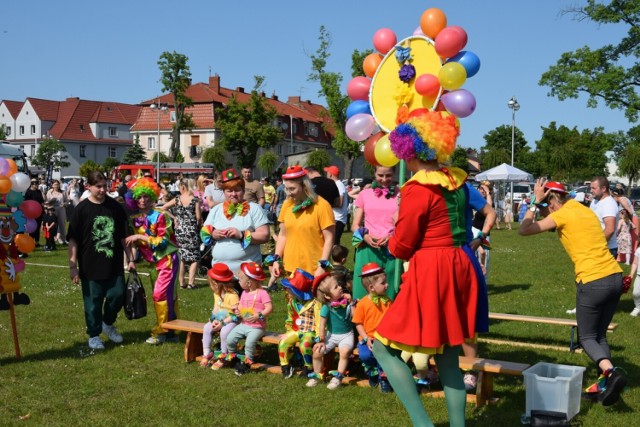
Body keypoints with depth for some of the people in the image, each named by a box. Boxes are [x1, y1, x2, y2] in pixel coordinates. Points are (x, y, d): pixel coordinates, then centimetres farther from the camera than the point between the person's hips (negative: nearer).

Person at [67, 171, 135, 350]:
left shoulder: (115, 207, 2)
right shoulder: (81, 209, -7)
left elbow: (123, 236, 9)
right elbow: (73, 240, -6)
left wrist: (130, 259, 8)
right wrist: (72, 265, -10)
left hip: (114, 264, 3)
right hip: (90, 266, -3)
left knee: (117, 295, 4)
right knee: (93, 302, 5)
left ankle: (108, 323, 31)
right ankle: (94, 335, 22)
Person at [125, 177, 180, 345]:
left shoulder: (160, 216, -15)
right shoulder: (135, 218, 5)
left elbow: (163, 241, -19)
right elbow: (133, 241, 15)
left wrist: (140, 237, -19)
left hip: (168, 258, -7)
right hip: (155, 261, 7)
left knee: (160, 294, -10)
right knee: (169, 295, 13)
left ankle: (162, 331, 1)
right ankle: (172, 331, 20)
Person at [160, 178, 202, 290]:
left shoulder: (177, 199, 0)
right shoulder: (195, 199, -7)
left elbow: (163, 208, 4)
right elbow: (198, 217, -10)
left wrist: (174, 217, 7)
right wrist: (199, 224, 10)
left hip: (179, 230, 3)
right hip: (192, 230, -3)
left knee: (181, 257, 11)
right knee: (194, 257, 4)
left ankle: (181, 282, 11)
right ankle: (191, 282, -4)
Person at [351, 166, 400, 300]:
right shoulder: (365, 194, 12)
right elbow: (355, 225, 11)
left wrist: (392, 236, -18)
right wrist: (364, 235, -10)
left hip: (391, 250, -1)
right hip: (367, 249, 1)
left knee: (390, 295, 0)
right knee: (363, 293, -2)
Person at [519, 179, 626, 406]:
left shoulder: (561, 215, -4)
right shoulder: (586, 210, 16)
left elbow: (524, 230, -4)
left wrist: (535, 202, 4)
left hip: (593, 282, -7)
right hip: (615, 277, 7)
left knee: (587, 338, 7)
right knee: (600, 336, 19)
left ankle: (611, 372, -17)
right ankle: (605, 384, 11)